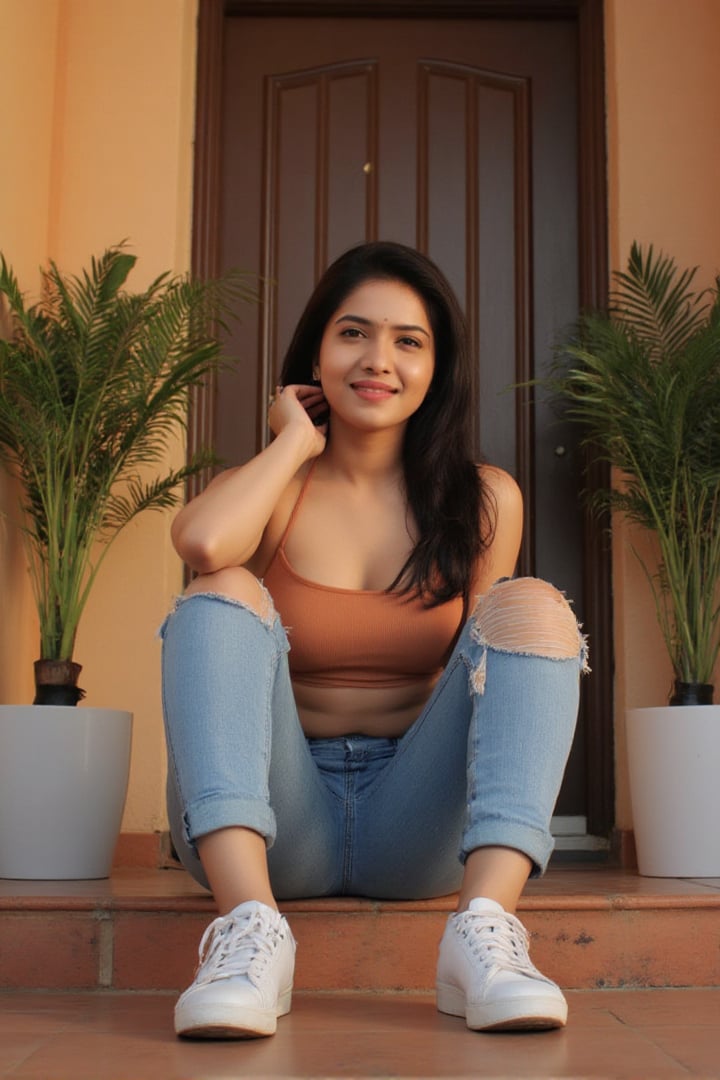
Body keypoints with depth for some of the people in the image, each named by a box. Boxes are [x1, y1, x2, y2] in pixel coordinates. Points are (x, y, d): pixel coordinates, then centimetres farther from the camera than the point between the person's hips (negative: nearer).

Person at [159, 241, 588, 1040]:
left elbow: (499, 648, 14)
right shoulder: (277, 492, 4)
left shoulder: (483, 501, 8)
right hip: (277, 827, 0)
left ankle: (485, 928, -34)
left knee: (533, 604, -17)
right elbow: (202, 542, -21)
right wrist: (295, 442, -6)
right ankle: (251, 927, -38)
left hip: (418, 832, 1)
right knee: (224, 597, -22)